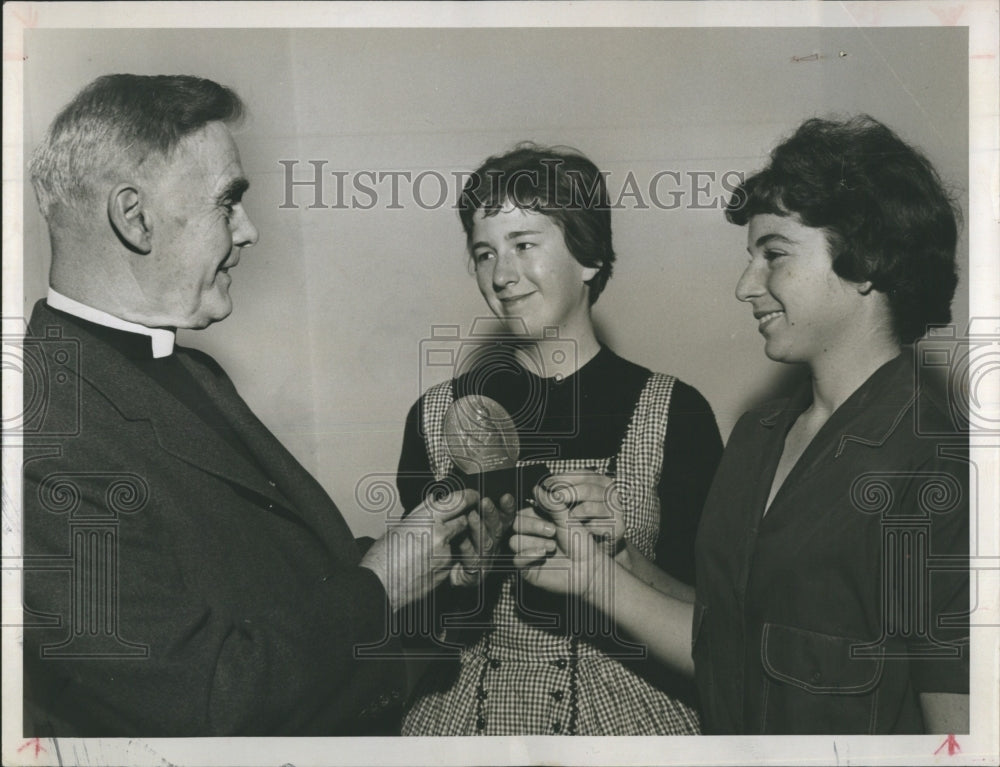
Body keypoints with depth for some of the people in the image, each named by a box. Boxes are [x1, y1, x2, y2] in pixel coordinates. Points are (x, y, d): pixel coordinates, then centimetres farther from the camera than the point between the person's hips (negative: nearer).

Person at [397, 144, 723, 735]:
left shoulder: (672, 412, -7)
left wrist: (617, 551, -21)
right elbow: (419, 625, -2)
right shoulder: (436, 417, -2)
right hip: (468, 713, 2)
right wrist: (470, 560, -20)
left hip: (625, 718, -1)